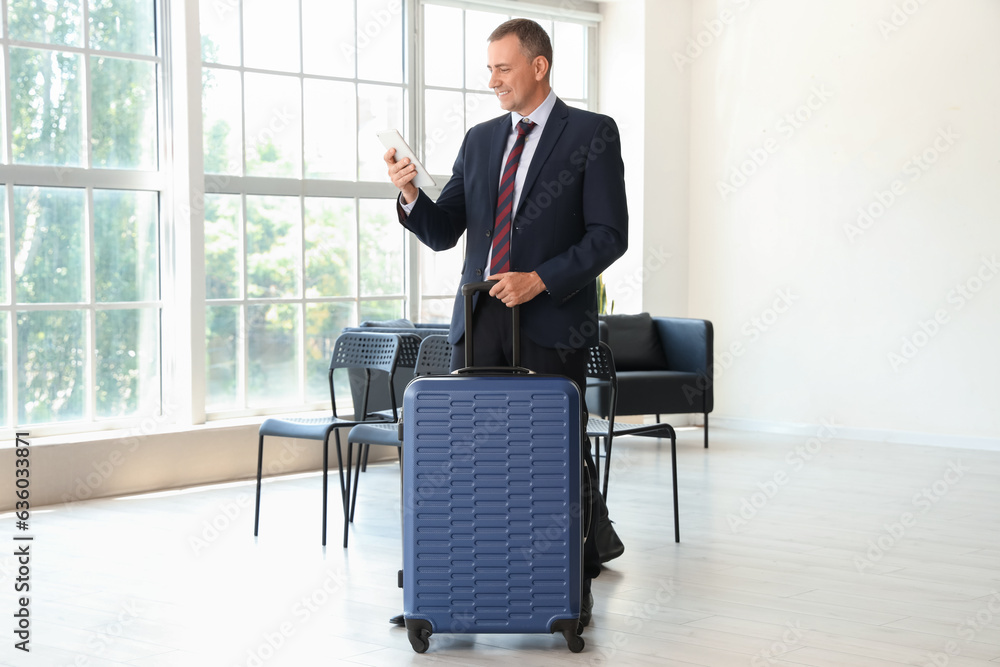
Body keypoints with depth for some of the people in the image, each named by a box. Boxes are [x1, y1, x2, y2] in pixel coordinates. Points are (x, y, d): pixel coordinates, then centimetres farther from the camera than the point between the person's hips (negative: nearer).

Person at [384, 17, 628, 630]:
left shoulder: (592, 134, -1)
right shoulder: (480, 141, 15)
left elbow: (609, 235, -7)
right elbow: (443, 233, 12)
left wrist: (539, 280, -17)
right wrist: (411, 195, -8)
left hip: (550, 323, -4)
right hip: (478, 320, 5)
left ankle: (579, 584, 17)